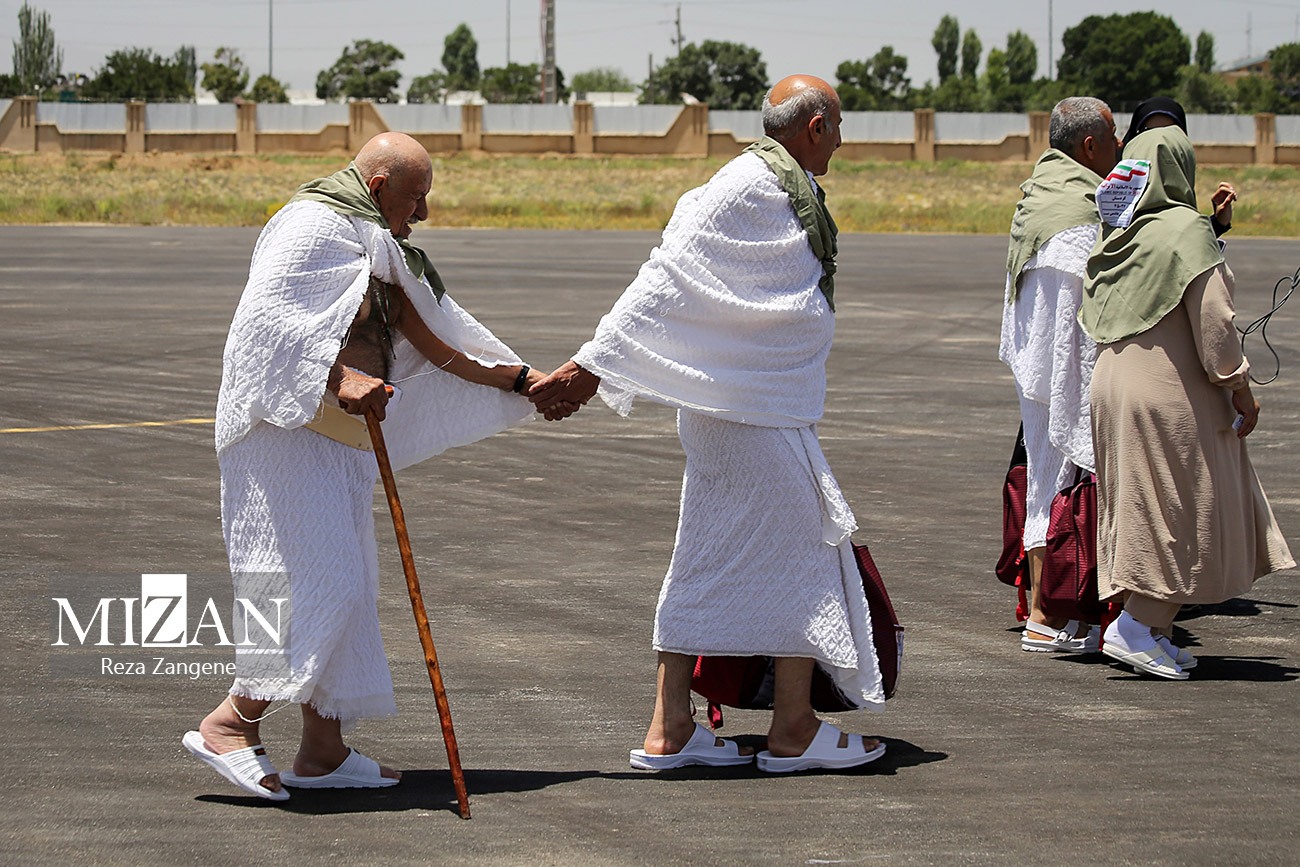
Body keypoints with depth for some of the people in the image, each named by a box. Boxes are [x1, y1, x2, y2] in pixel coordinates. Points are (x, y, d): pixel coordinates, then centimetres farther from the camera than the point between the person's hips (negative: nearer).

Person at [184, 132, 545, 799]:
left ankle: (323, 750, 10)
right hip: (291, 432, -10)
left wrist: (523, 380, 23)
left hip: (340, 440, 10)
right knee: (321, 581, -17)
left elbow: (437, 338, 27)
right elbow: (265, 313, -23)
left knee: (346, 588, 8)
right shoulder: (314, 224, -9)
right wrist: (338, 377, -32)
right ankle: (232, 721, -14)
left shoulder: (379, 249, 23)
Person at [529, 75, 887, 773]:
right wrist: (592, 367, -23)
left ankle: (670, 730, 13)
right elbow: (669, 281, -21)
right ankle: (794, 730, 8)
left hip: (747, 399, 10)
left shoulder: (777, 186, 15)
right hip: (756, 408, -10)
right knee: (805, 550, 0)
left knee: (709, 558, 10)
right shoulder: (751, 188, -17)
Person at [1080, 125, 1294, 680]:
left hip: (1113, 383, 8)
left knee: (1149, 513, 14)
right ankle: (1134, 627, -10)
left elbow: (1092, 317, 14)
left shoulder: (1115, 235, 10)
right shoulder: (1187, 229, -12)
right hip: (1172, 393, -8)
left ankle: (1155, 633, 13)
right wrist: (1239, 386, -7)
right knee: (1190, 513, -1)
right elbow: (1212, 321, -15)